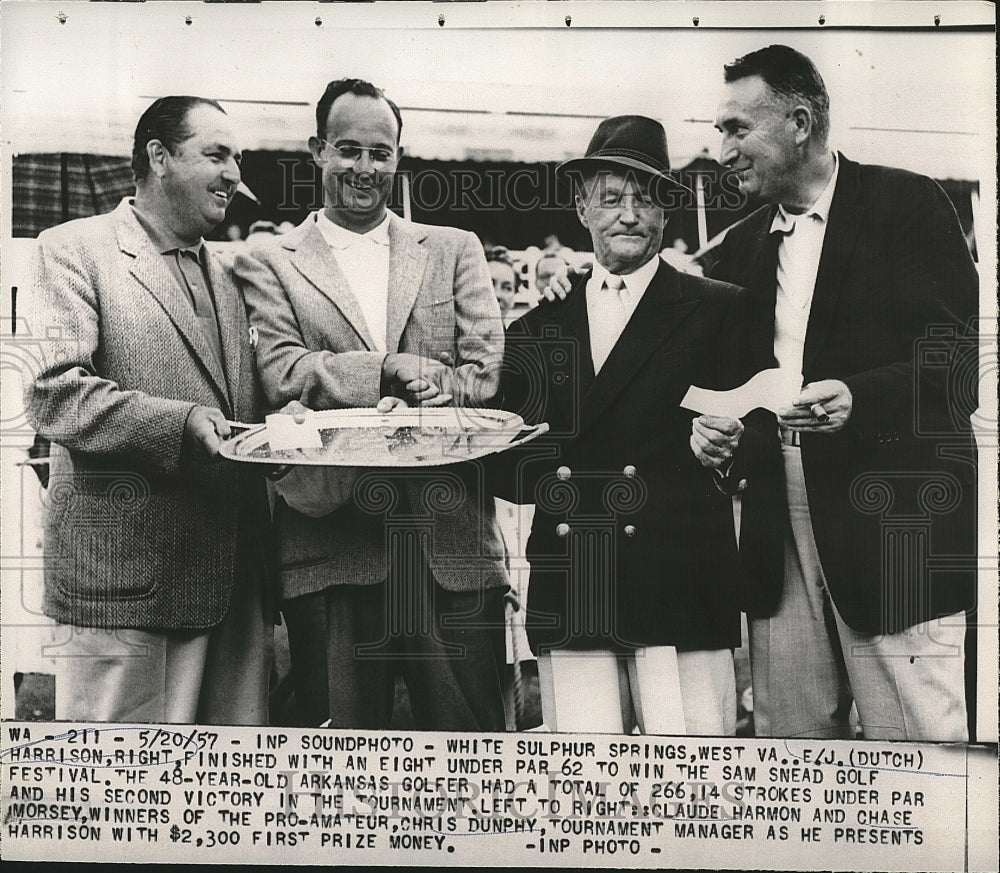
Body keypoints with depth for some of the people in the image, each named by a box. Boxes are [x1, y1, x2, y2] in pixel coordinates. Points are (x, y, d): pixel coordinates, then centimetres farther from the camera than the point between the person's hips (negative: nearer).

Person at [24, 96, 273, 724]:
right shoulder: (75, 249, 0)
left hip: (234, 583, 6)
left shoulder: (225, 274, 21)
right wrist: (179, 424, -24)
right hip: (124, 577, -6)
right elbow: (54, 394, -14)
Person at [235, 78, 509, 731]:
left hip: (454, 545, 2)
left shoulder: (455, 250, 13)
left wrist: (340, 390, -10)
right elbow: (283, 375, -6)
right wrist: (396, 371, -16)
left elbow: (489, 376, 1)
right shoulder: (268, 262, 9)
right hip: (331, 547, -1)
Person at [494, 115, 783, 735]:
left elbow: (765, 435, 0)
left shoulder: (719, 309, 7)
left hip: (682, 586, -2)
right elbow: (506, 455, 14)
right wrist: (538, 478, -6)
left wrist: (728, 448, -20)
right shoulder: (540, 321, 15)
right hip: (567, 600, 2)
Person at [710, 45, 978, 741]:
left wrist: (860, 397, -23)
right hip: (776, 518, 5)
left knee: (921, 747, -3)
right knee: (788, 736, 9)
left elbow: (960, 363, -7)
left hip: (895, 521, -5)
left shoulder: (907, 204, 0)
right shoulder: (743, 246, 17)